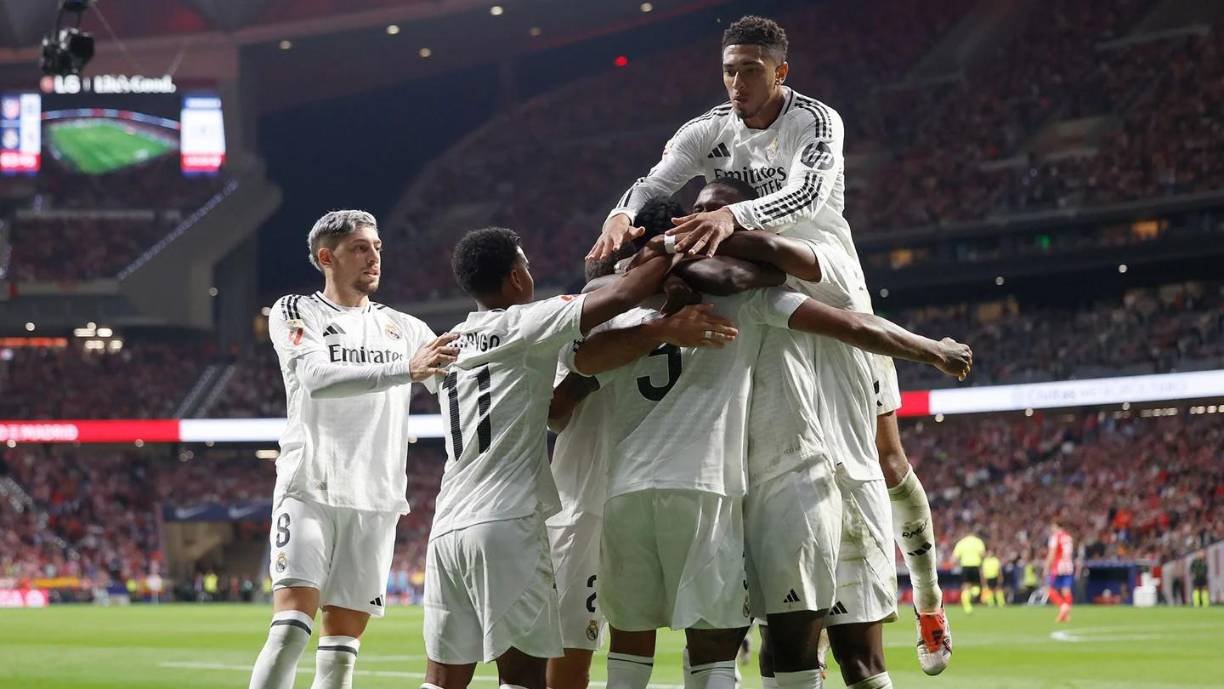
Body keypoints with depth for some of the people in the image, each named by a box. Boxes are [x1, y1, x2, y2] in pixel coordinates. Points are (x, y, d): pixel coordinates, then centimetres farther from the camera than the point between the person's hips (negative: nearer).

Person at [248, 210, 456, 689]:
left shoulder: (404, 329, 16)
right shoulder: (295, 313, 3)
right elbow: (317, 377, -15)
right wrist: (406, 370, -28)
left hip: (374, 501, 4)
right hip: (310, 489, -4)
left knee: (344, 642, 3)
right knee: (291, 628, -16)